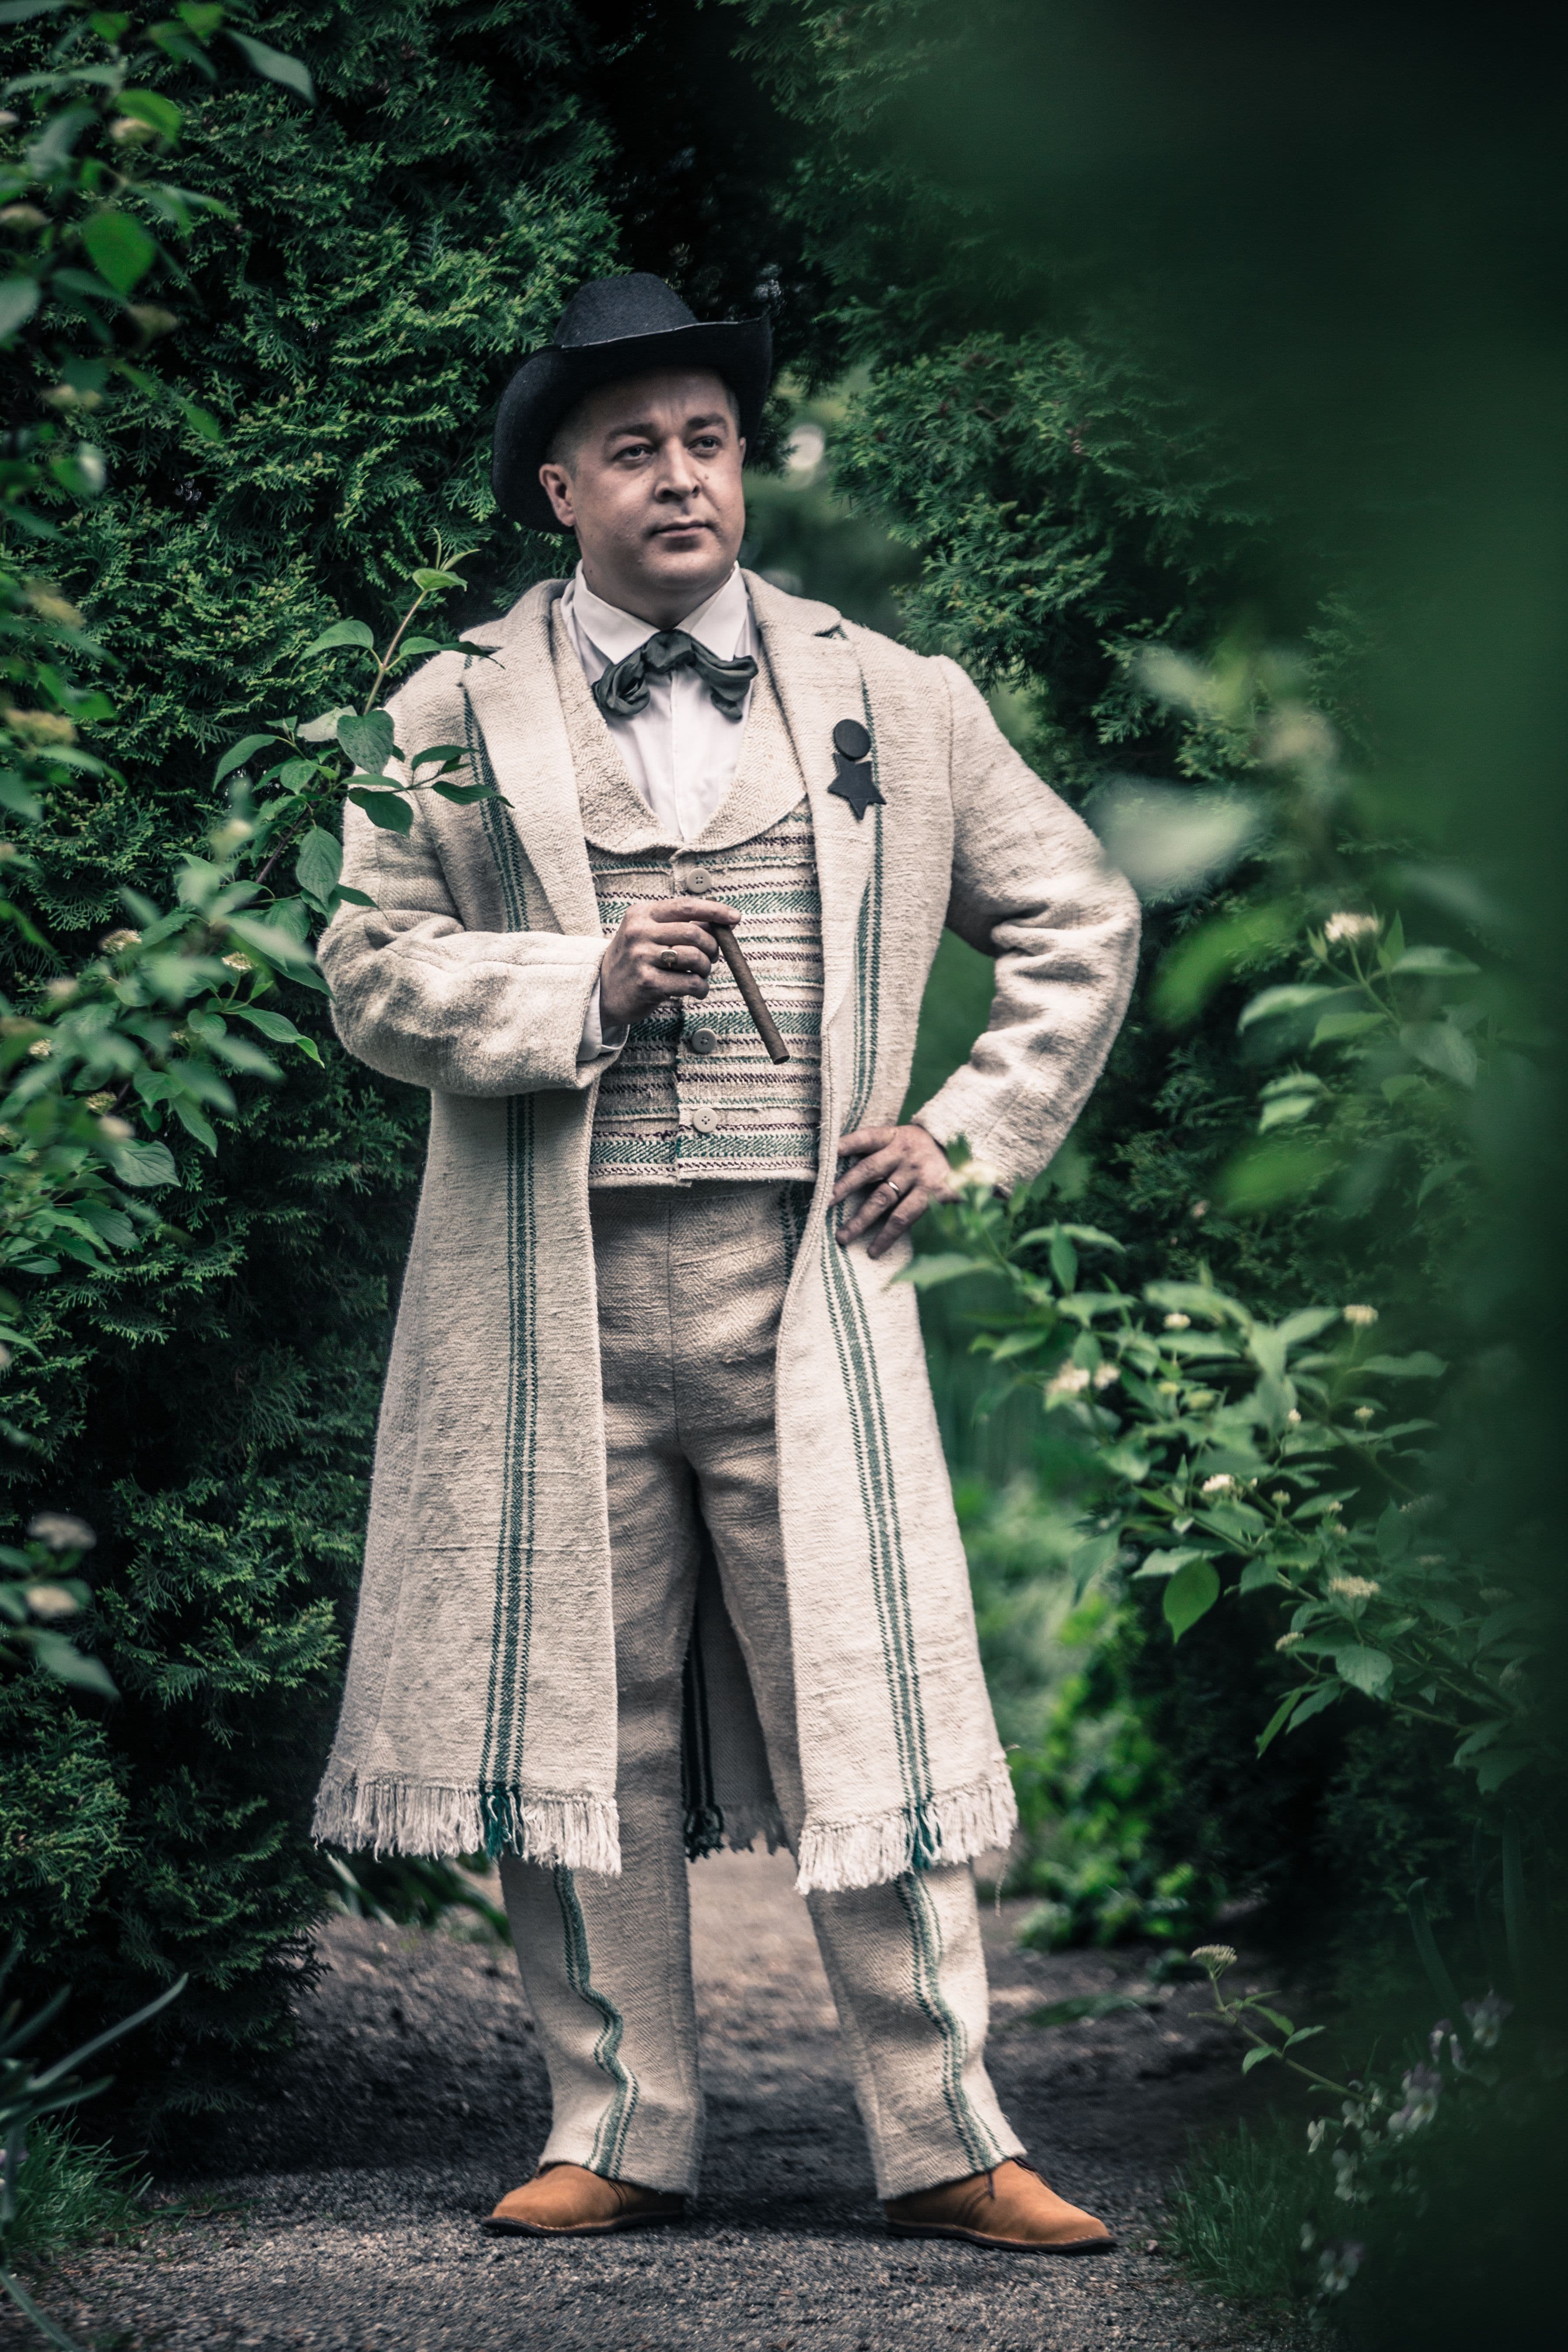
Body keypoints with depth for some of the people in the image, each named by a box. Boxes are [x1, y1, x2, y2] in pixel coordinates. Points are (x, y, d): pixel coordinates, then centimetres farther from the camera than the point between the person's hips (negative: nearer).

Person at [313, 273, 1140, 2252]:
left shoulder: (892, 704, 11)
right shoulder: (459, 713, 8)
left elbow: (1080, 924, 18)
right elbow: (372, 976, 5)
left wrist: (975, 1134, 7)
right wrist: (582, 990, -11)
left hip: (808, 1287, 0)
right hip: (558, 1308, 0)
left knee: (873, 1716, -3)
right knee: (578, 1731, 4)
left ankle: (945, 2143, 5)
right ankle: (618, 2140, 15)